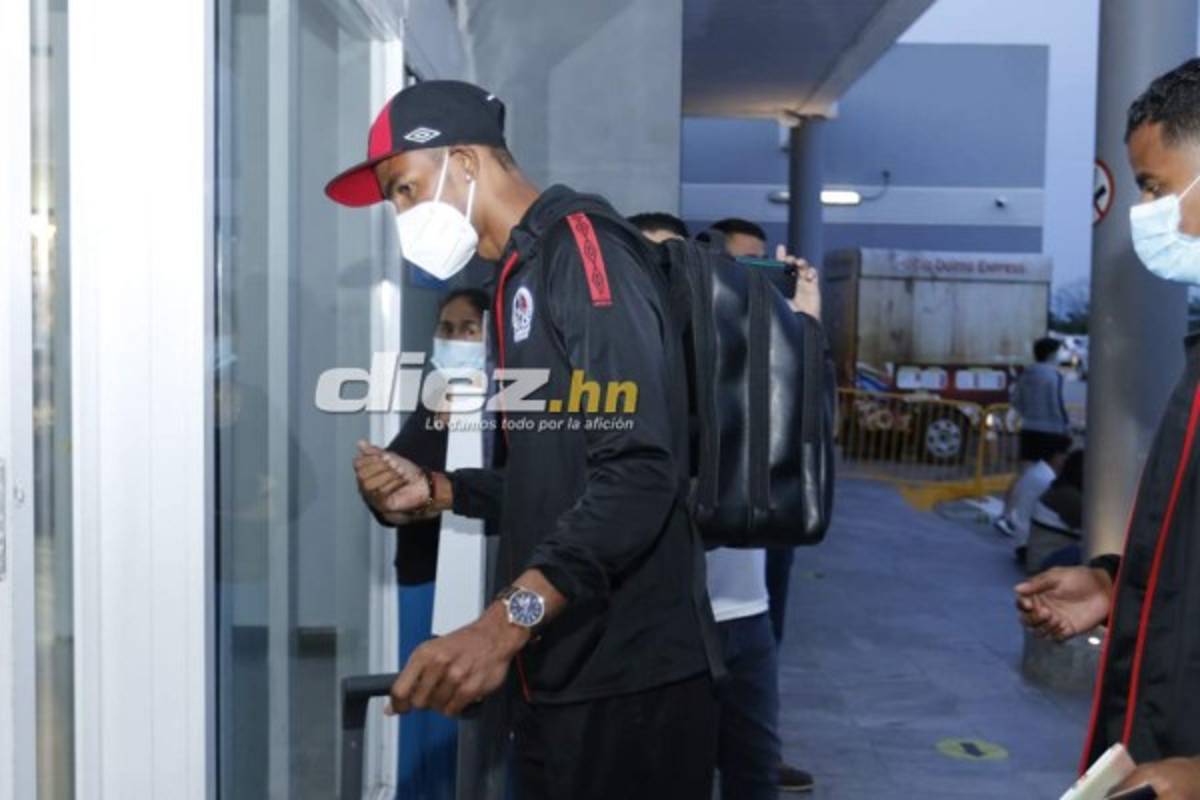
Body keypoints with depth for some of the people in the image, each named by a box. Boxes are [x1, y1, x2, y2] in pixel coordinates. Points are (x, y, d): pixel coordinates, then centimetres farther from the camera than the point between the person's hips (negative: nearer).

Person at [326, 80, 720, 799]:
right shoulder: (526, 274, 20)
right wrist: (438, 490, 10)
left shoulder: (581, 247, -12)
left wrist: (507, 621, -31)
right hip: (563, 669, 9)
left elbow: (637, 470, -24)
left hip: (626, 673, -9)